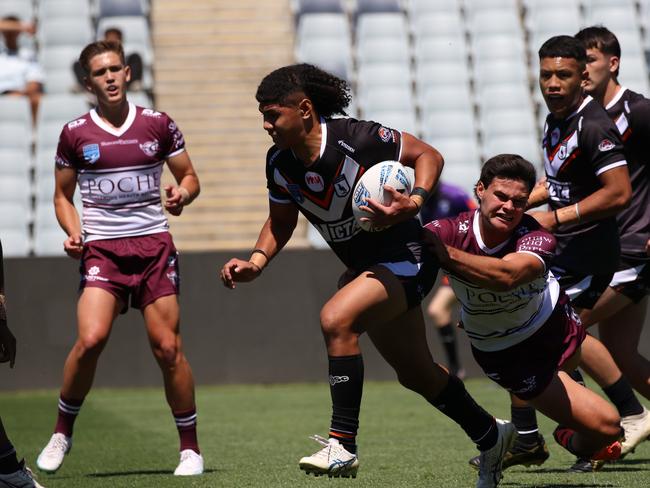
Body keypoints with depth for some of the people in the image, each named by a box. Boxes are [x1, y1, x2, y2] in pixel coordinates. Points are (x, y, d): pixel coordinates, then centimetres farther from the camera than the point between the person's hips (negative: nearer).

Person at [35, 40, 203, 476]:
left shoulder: (158, 124, 6)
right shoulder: (75, 133, 5)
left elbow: (189, 176, 15)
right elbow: (63, 194, 15)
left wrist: (183, 194, -8)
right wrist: (73, 231, -4)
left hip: (154, 243, 1)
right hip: (102, 248, -1)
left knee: (168, 347, -5)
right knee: (91, 339, -19)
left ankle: (191, 448, 7)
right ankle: (62, 432, 2)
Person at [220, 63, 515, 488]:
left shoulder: (356, 138, -24)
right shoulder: (279, 163, -5)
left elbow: (429, 155, -14)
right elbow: (281, 222, 10)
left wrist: (414, 202, -31)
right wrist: (256, 262, -7)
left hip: (405, 258, -8)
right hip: (365, 267, 8)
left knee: (336, 318, -31)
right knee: (417, 373, 18)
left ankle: (342, 447, -26)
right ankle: (491, 437, 41)